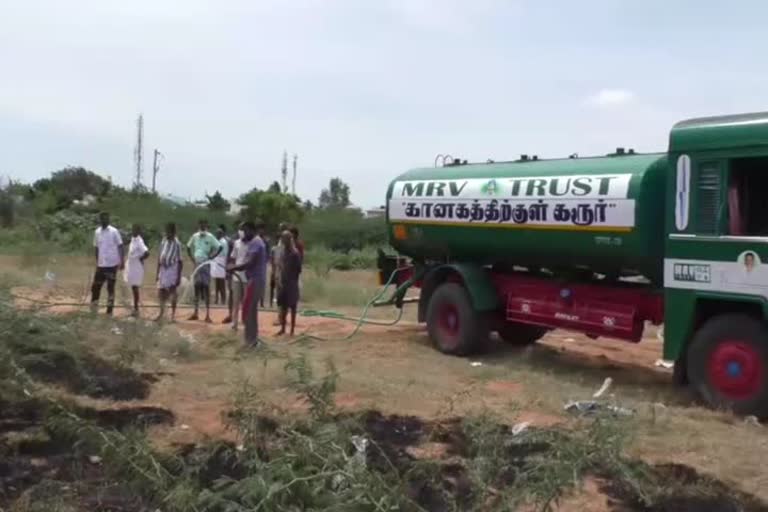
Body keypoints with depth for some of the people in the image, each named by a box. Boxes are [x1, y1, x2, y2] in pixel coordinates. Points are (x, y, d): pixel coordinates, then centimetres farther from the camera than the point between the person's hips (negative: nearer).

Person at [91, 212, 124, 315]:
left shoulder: (114, 231, -6)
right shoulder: (97, 232, 7)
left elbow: (120, 246, -6)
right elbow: (97, 248, 14)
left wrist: (122, 261, -13)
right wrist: (97, 263, 15)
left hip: (112, 264, -4)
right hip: (101, 265, 4)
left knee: (110, 287, 2)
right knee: (95, 287, 4)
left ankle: (109, 311, 9)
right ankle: (93, 310, 15)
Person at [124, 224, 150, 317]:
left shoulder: (139, 242, -19)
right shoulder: (133, 239, 9)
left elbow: (147, 253, -28)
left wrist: (140, 259, -14)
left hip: (137, 268, -9)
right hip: (131, 267, 9)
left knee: (135, 288, -6)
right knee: (133, 288, 13)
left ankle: (136, 309, -2)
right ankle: (135, 308, 20)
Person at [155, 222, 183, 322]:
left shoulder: (177, 244, -10)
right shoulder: (163, 242, 7)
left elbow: (180, 261, -10)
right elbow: (160, 257, 13)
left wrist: (179, 276, -13)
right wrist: (157, 273, 12)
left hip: (172, 270, -6)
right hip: (163, 270, 6)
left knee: (172, 292, -6)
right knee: (161, 293, 8)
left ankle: (173, 314, 2)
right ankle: (162, 312, 24)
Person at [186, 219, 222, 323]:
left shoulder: (210, 237, -6)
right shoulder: (195, 236, 7)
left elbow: (219, 247, -9)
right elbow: (188, 247, 20)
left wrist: (211, 257, -13)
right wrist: (192, 258, 8)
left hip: (206, 264, -5)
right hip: (197, 264, 5)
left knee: (206, 287, -6)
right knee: (197, 287, 8)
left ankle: (208, 314, -4)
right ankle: (195, 313, 16)